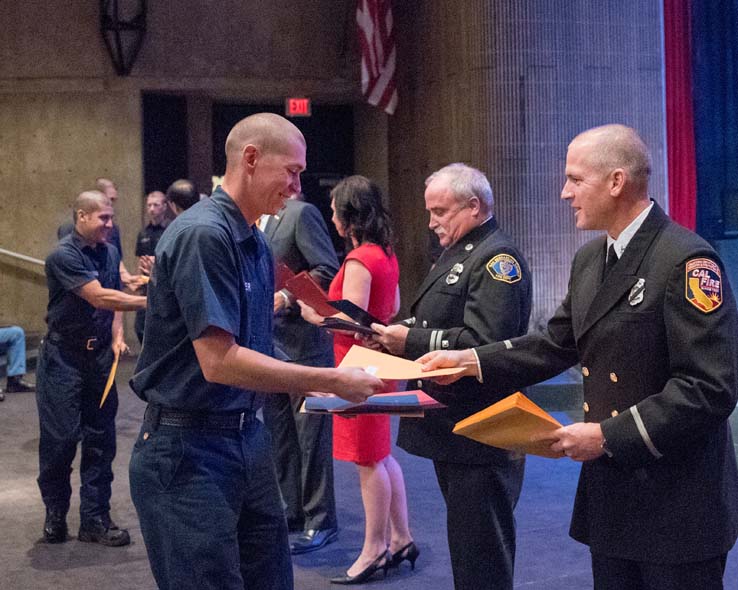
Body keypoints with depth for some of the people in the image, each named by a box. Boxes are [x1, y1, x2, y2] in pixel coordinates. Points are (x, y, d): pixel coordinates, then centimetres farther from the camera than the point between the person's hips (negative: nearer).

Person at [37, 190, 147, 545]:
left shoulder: (109, 254, 6)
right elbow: (99, 298, -25)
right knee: (60, 438, -1)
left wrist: (117, 337, 0)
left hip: (100, 356, 6)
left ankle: (95, 520, 14)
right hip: (63, 358, -6)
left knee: (101, 439, 6)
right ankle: (55, 514, 18)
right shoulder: (64, 255, -15)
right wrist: (148, 302, -29)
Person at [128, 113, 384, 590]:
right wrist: (332, 381, -19)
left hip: (248, 437, 9)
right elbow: (219, 362, -24)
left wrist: (316, 386, 3)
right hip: (189, 449, -9)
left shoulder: (255, 243, 11)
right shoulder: (202, 234, -18)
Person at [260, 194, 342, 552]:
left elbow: (328, 270, -15)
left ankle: (320, 520, 9)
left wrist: (288, 297, -22)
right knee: (279, 432, 14)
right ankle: (294, 510, 25)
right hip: (270, 342, 8)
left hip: (302, 339, -8)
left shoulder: (300, 213, -10)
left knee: (311, 433, -1)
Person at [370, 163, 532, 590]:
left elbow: (484, 342, -26)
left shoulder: (497, 258, -15)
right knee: (463, 543, 20)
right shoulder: (457, 253, 16)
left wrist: (412, 340, -20)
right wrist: (394, 333, 1)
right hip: (450, 427, 10)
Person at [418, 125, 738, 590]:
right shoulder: (589, 259, 10)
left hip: (675, 500, -8)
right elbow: (556, 344, 15)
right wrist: (470, 359, 5)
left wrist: (608, 435, -22)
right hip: (610, 491, 8)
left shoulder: (686, 261, -17)